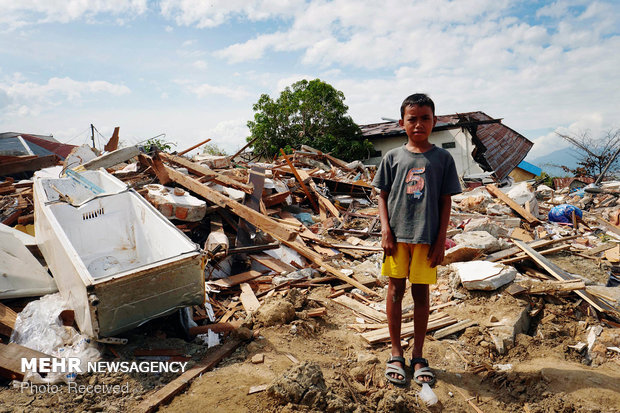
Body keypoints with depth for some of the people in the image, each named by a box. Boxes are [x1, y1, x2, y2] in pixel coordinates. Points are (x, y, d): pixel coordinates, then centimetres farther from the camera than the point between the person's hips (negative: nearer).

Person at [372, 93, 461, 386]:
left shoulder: (442, 158, 2)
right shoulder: (393, 157, 4)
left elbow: (446, 201, 3)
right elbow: (382, 196, 6)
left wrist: (441, 240, -2)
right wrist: (385, 230, -5)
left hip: (427, 236, -1)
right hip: (397, 235, 1)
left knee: (421, 293, 8)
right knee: (395, 290, 8)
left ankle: (418, 357, 24)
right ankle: (396, 354, 23)